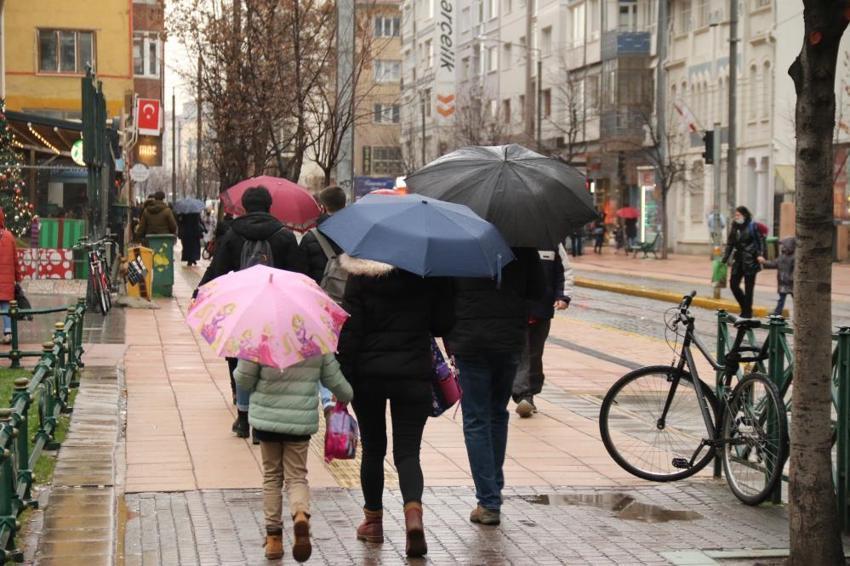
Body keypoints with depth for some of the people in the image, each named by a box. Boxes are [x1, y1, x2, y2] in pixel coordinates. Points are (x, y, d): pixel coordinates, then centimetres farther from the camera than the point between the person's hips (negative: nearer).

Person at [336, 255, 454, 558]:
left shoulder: (360, 274, -5)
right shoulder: (431, 274, -2)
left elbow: (349, 329, -8)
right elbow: (443, 325, 3)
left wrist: (343, 378, -5)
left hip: (368, 375, 0)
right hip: (414, 375, 0)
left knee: (373, 449, 16)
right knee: (408, 451, 2)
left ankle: (373, 521, 27)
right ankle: (413, 511, -24)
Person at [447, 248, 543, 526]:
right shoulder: (522, 244, -1)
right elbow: (538, 292, 5)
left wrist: (448, 341, 6)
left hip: (469, 343, -3)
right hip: (510, 341, 3)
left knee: (476, 420, 3)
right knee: (498, 414, 19)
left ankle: (489, 503, -1)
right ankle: (493, 496, 25)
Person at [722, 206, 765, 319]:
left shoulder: (752, 227, -6)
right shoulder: (735, 227, 10)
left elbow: (760, 241, -8)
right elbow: (730, 244, 12)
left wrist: (760, 254, -21)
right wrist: (725, 259, 8)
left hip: (750, 261, -6)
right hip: (738, 261, 6)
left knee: (748, 287, 0)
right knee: (733, 284, 2)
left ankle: (747, 312, 8)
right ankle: (745, 307, 20)